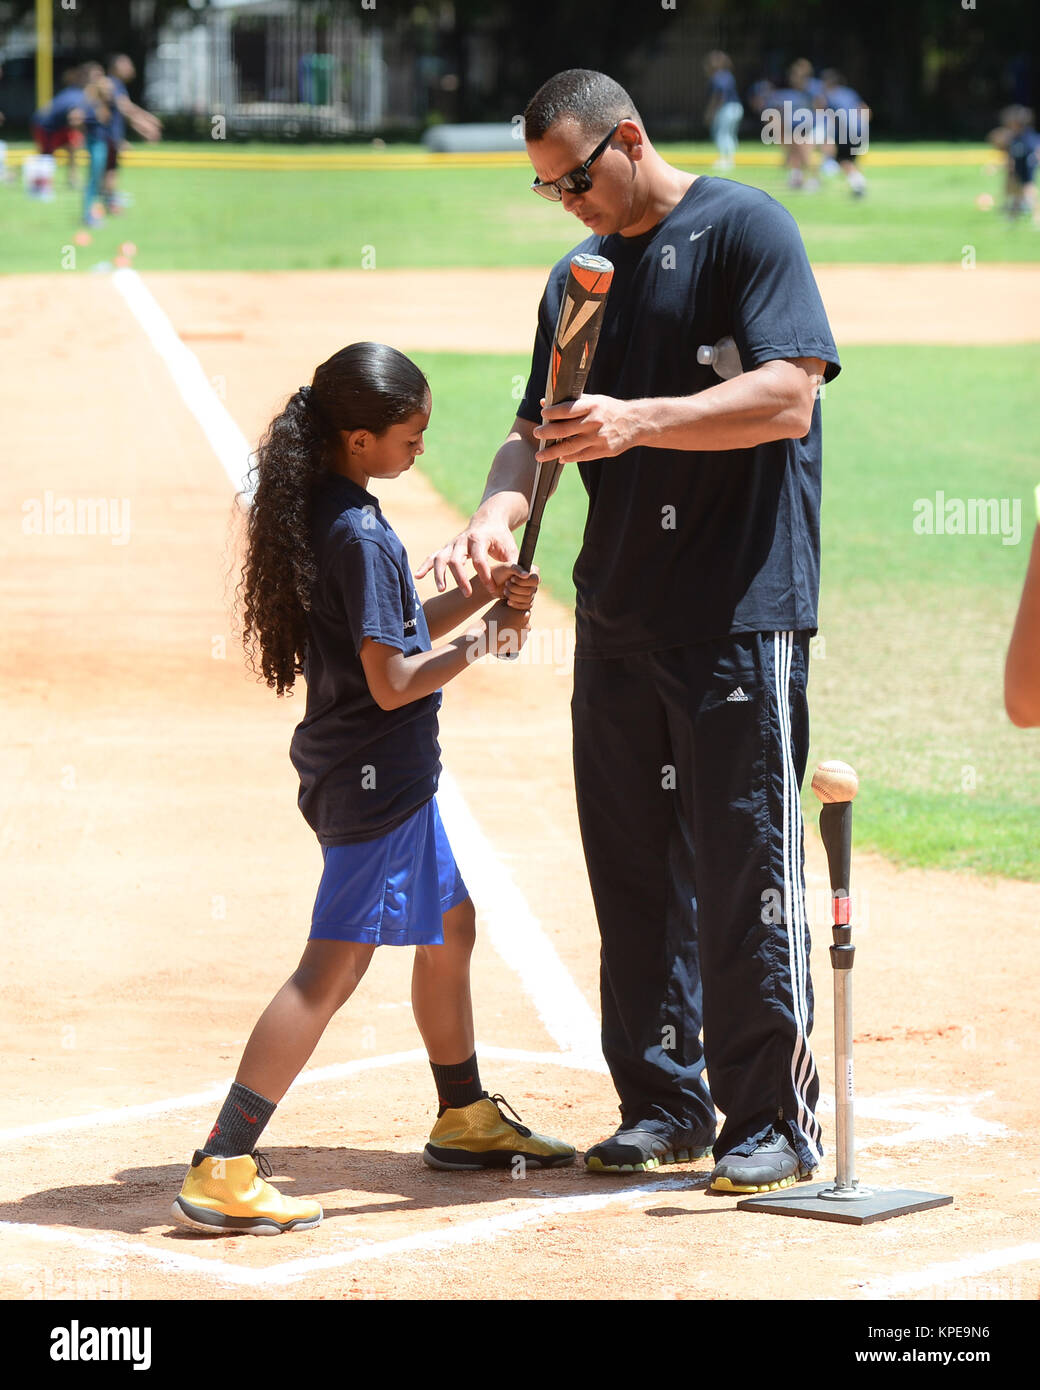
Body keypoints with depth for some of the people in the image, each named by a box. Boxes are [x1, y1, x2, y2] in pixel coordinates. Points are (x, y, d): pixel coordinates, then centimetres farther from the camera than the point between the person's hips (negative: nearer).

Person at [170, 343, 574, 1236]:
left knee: (449, 927, 24)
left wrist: (481, 595, 7)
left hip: (388, 777, 11)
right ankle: (220, 1173, -17)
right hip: (376, 778, -11)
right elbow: (392, 683, -23)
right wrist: (480, 642, -9)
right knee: (336, 963, -12)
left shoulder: (322, 516, 8)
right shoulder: (361, 537, -22)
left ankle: (466, 1120, 40)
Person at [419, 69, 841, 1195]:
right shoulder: (577, 278, 16)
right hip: (616, 615, 7)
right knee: (634, 869, 10)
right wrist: (497, 511, -9)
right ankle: (664, 1102, 19)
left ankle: (774, 1118, 1)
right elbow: (537, 428, 13)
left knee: (744, 868, -6)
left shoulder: (743, 228, -6)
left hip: (741, 614, -7)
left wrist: (639, 420, -26)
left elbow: (789, 395, -16)